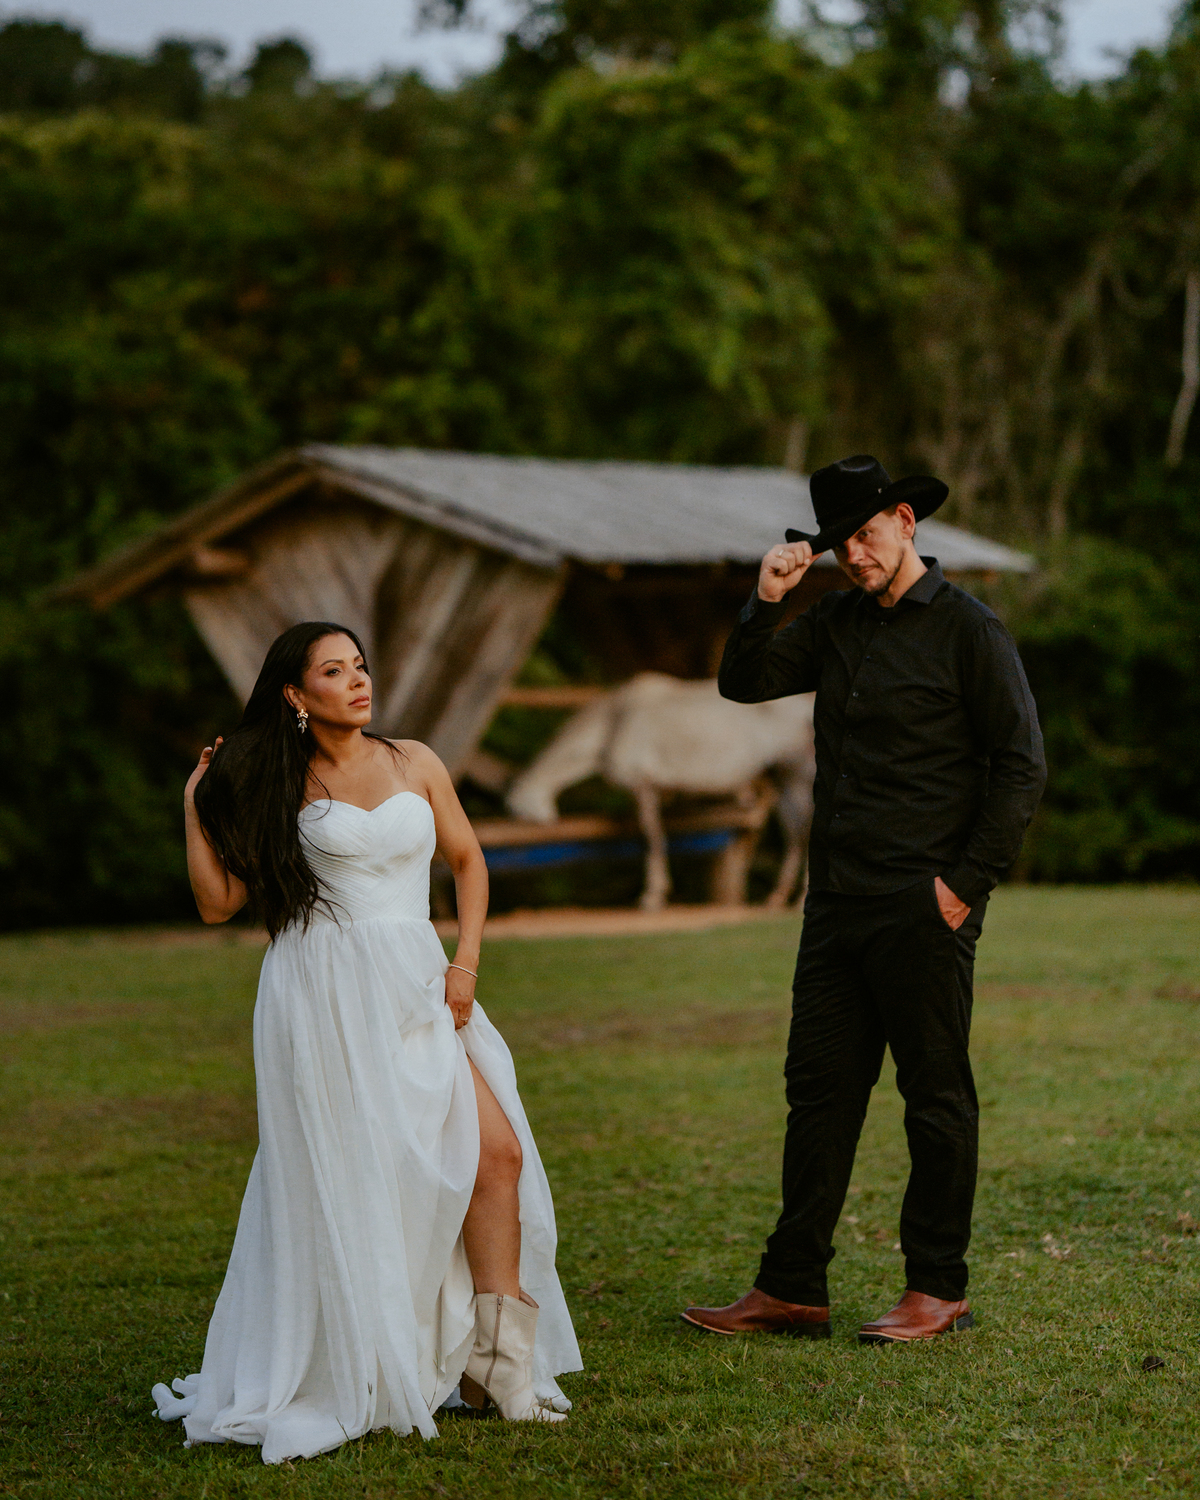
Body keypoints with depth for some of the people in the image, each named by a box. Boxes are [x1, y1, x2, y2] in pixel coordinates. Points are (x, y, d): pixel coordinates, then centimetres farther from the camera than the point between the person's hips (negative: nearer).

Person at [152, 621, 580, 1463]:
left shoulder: (414, 764, 11)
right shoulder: (279, 788, 4)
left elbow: (468, 861, 19)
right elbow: (218, 902, 2)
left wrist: (466, 961, 7)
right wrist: (198, 807, -4)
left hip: (417, 991, 3)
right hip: (327, 1002, -3)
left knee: (496, 1151, -8)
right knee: (352, 1183, -5)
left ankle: (495, 1361, 1)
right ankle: (347, 1378, 7)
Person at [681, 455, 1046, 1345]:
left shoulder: (968, 630, -6)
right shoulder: (839, 623, 13)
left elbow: (1022, 767, -8)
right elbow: (744, 685, 14)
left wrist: (967, 884, -12)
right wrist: (766, 603, -3)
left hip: (923, 905, -6)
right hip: (838, 901, 7)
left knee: (936, 1095, 2)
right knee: (820, 1088, 7)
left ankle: (938, 1291, 10)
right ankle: (792, 1289, 11)